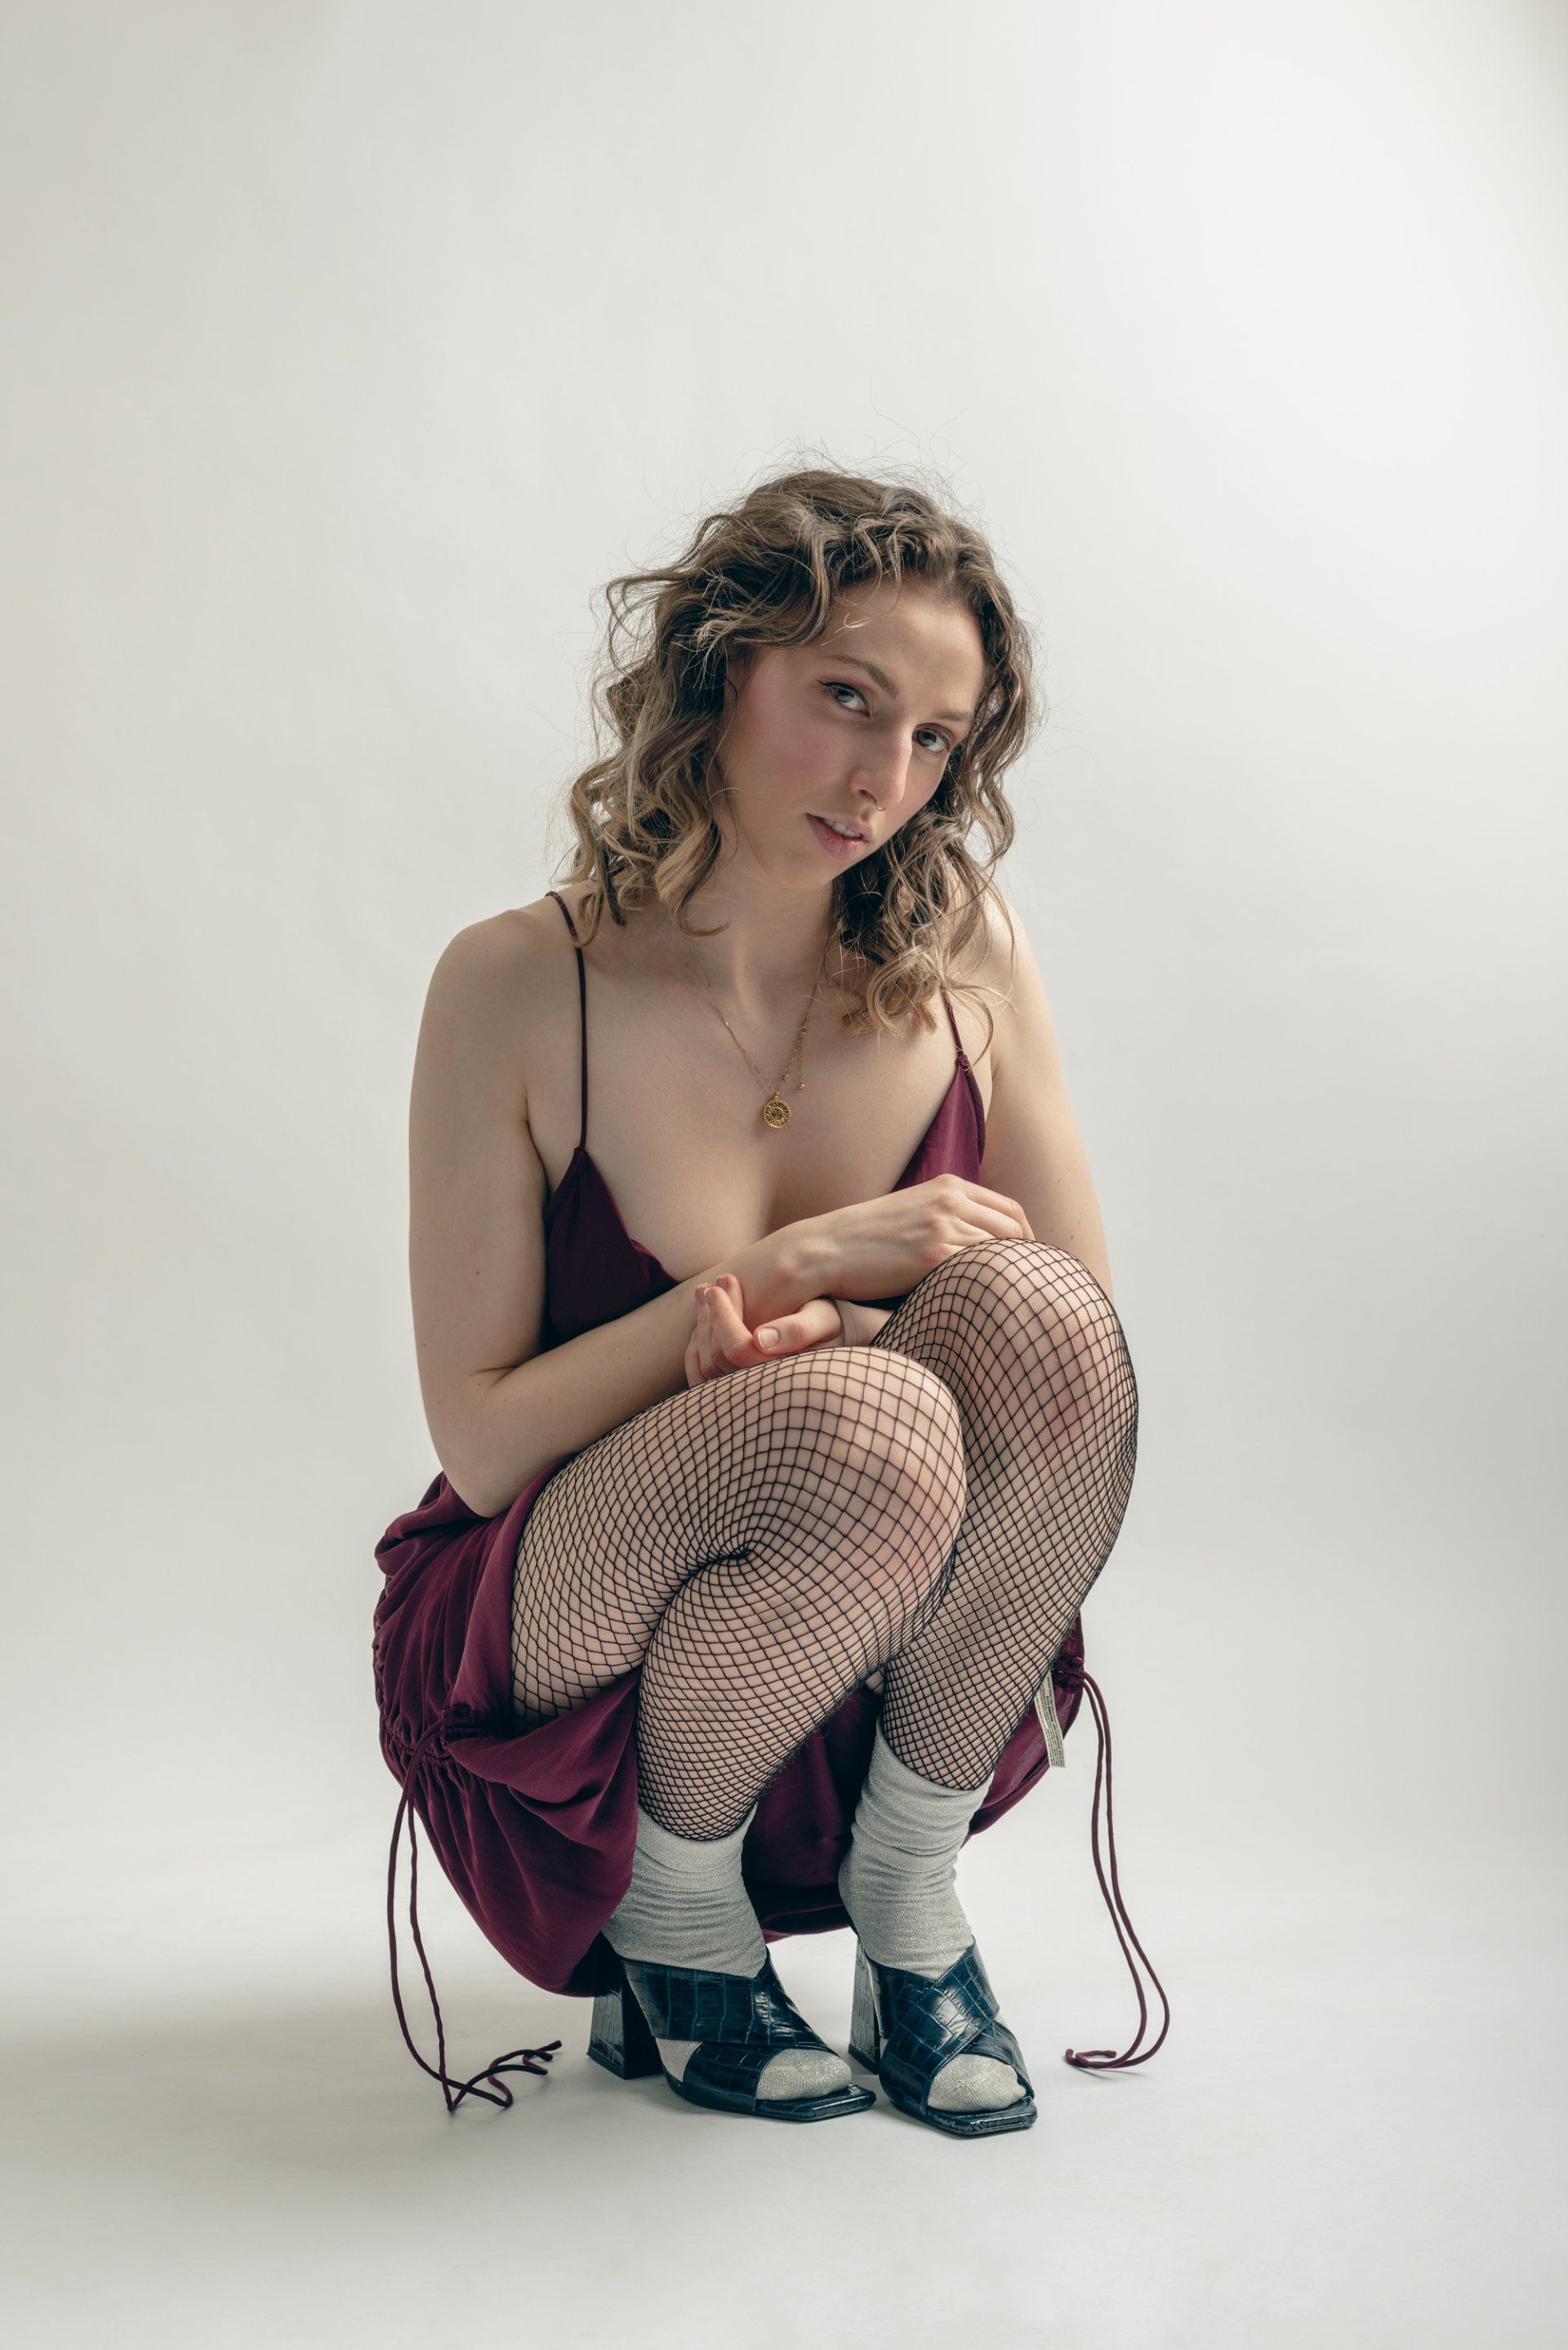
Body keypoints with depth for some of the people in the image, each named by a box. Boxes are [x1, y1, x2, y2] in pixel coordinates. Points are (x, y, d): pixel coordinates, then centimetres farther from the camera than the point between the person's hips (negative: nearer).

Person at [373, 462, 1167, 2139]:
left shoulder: (962, 954, -3)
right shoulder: (520, 985, -12)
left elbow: (1093, 1338, -2)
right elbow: (480, 1441, -11)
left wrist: (811, 1335, -21)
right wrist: (794, 1265, -20)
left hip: (900, 1675, 3)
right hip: (563, 1662, -2)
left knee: (1035, 1313, -28)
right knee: (872, 1424, -35)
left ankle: (906, 1891, -6)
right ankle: (666, 1912, -4)